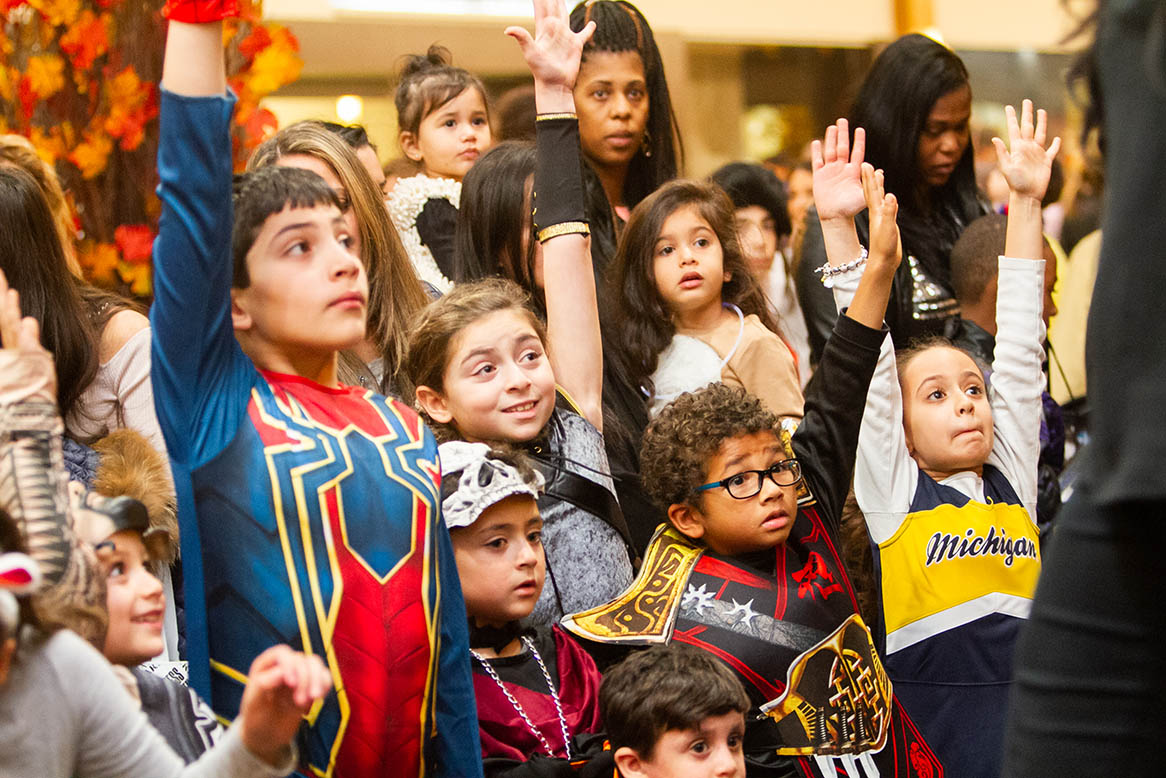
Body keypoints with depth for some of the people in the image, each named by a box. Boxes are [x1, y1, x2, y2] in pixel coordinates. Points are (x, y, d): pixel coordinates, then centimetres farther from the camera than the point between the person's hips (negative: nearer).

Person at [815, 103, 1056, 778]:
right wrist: (840, 227, -10)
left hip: (1034, 724, 3)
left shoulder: (1013, 475, 11)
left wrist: (1027, 202, 10)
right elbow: (868, 359, -4)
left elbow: (1019, 348, 10)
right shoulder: (893, 489, 3)